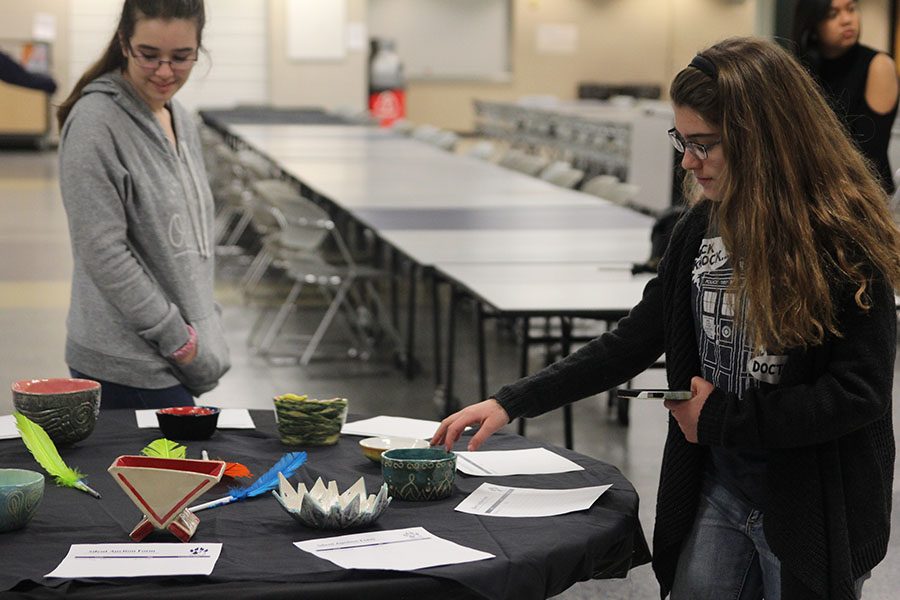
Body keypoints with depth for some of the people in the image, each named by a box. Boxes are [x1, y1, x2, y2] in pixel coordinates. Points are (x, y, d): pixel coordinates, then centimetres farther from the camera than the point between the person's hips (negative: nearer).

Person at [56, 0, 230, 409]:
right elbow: (102, 252, -17)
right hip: (126, 366, -8)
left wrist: (206, 326, 10)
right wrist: (179, 339, -14)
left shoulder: (182, 123, 13)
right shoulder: (95, 122, -13)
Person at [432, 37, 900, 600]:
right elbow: (634, 341, 7)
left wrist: (721, 419, -16)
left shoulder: (846, 242, -17)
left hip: (813, 511, -5)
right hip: (716, 490, 6)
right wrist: (511, 403, 1)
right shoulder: (704, 226, 2)